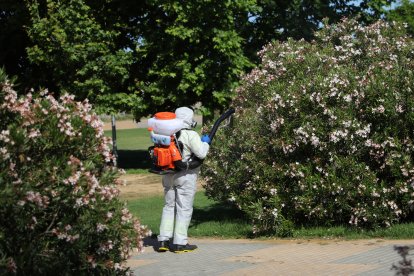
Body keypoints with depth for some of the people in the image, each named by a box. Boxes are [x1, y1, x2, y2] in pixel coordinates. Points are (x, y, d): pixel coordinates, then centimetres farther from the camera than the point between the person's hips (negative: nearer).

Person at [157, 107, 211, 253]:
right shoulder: (191, 135, -13)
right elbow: (201, 153, -16)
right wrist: (205, 142, 2)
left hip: (168, 176, 6)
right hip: (185, 176, -6)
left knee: (169, 206, 15)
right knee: (184, 209, 2)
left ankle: (163, 240, 14)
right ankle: (180, 243, 3)